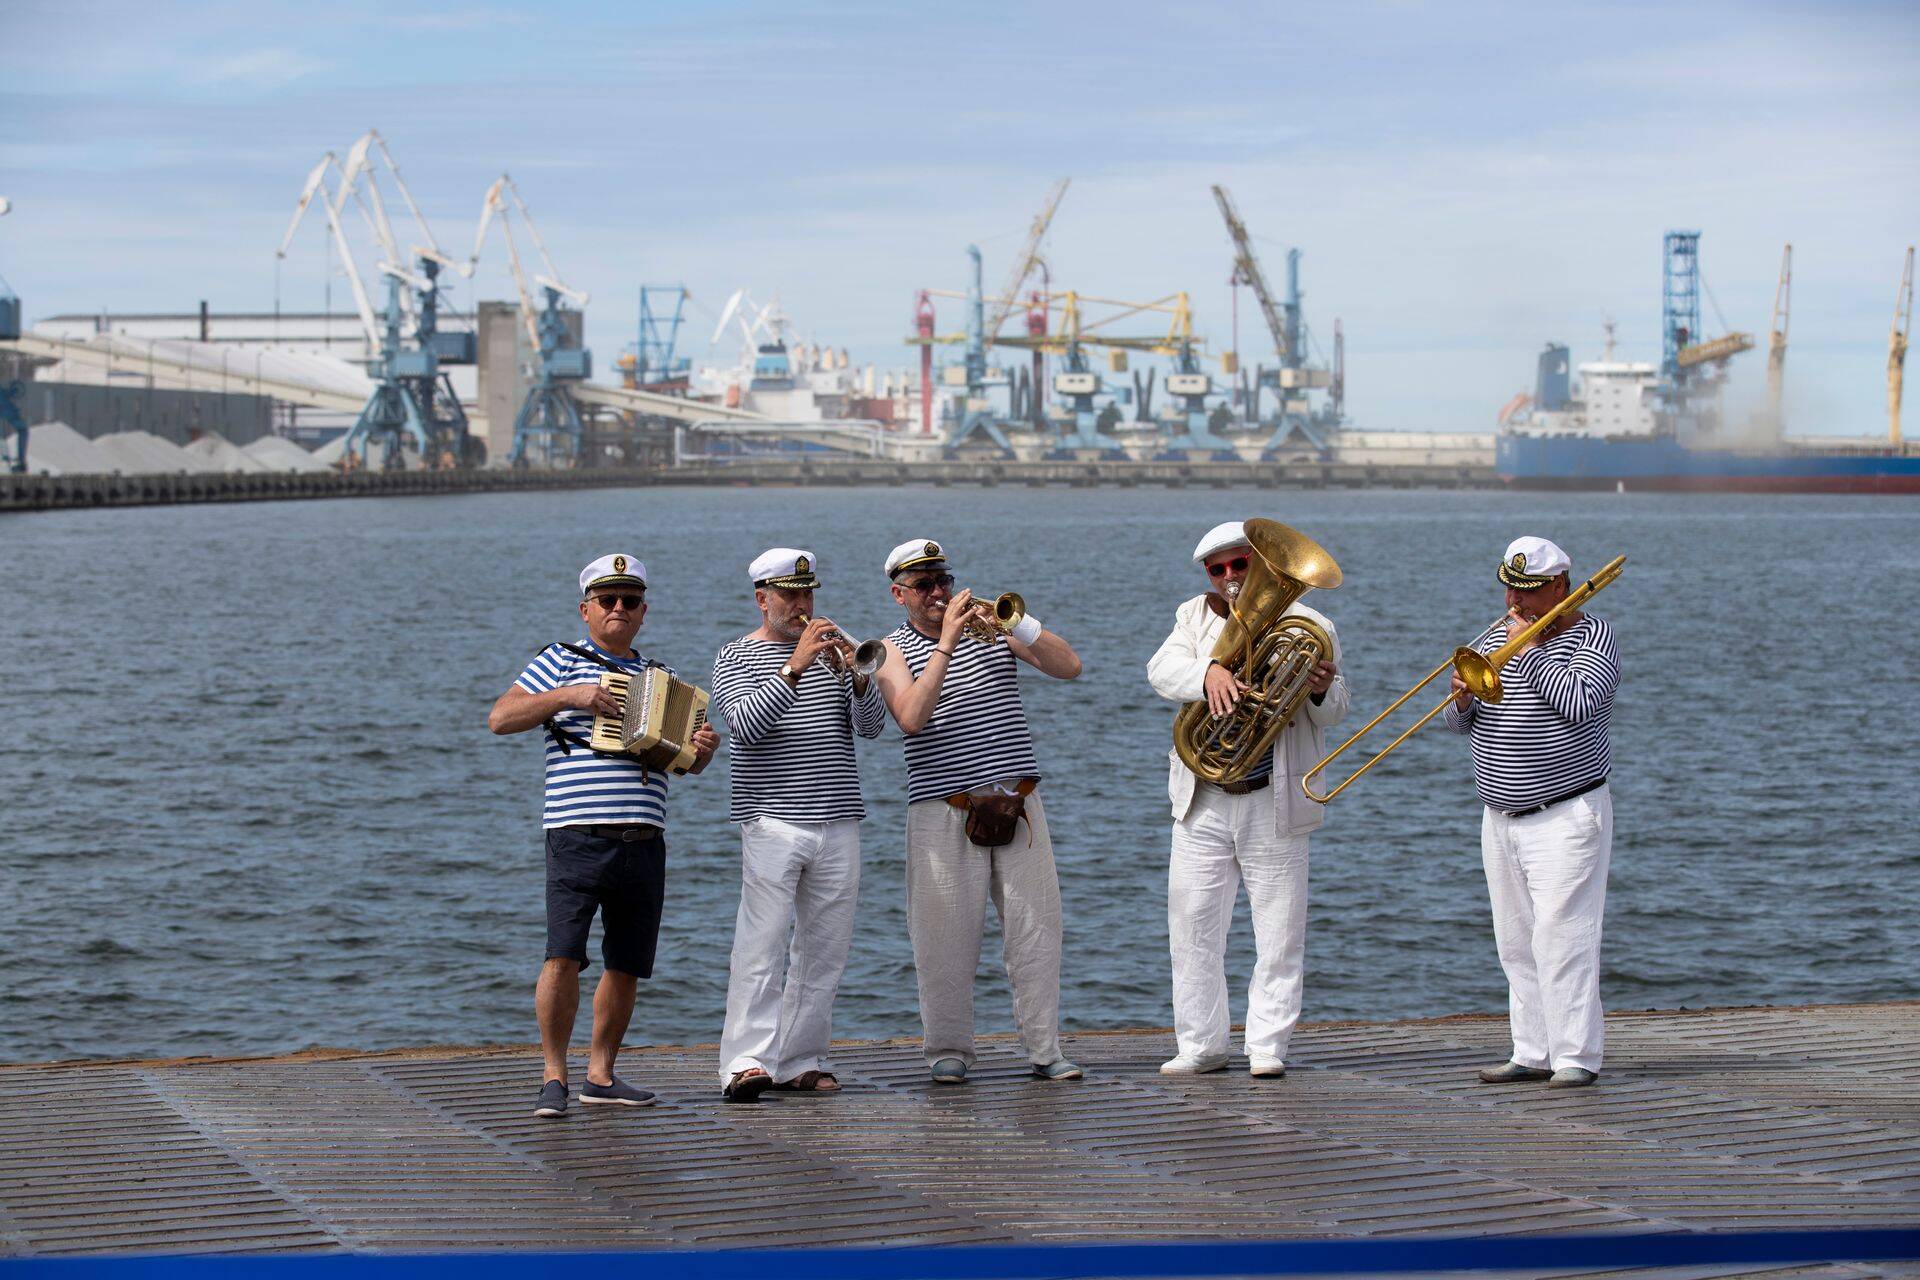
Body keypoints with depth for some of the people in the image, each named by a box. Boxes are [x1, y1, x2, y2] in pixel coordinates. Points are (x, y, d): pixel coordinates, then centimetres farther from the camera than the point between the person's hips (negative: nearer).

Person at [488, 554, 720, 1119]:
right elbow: (500, 718, -1)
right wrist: (568, 696, -11)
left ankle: (601, 1075, 18)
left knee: (626, 966, 7)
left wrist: (703, 748, -2)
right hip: (578, 836, -5)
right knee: (563, 956, -16)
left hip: (644, 843, 5)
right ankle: (554, 1079, -9)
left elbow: (687, 762, 22)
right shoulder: (561, 663, 7)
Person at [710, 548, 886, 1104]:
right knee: (761, 944, -13)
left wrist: (853, 674, -16)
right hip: (773, 822, -5)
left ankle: (800, 1061, 9)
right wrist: (793, 668, -25)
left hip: (838, 823, 5)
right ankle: (747, 1062, -17)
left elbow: (872, 724, 4)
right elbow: (746, 724, -15)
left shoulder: (832, 649, 14)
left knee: (825, 949, 4)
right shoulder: (736, 658, 3)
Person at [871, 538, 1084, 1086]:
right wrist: (946, 643, -18)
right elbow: (910, 717, -15)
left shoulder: (993, 627, 10)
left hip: (1017, 802, 2)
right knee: (946, 936, -2)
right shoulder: (895, 650, 4)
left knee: (1036, 927, -1)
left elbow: (1068, 667, 0)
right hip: (943, 811, -2)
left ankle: (1044, 1048, 5)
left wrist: (1016, 624, -14)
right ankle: (948, 1049, 9)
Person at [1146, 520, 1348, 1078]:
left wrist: (1323, 692, -21)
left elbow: (1330, 715, 3)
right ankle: (1201, 1046, 13)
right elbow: (1161, 669, -9)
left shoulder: (1307, 626, 3)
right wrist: (1208, 671, -29)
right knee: (1192, 927, 4)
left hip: (1274, 803, -2)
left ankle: (1267, 1047, 7)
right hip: (1203, 802, 2)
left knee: (1279, 932, -1)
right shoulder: (1196, 617, 9)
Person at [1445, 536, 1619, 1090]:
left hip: (1567, 815, -7)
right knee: (1517, 943, 7)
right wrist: (1463, 698, -10)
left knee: (1561, 938, -12)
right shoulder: (1498, 635, 13)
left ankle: (1576, 1058, -10)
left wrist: (1527, 651, -17)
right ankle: (1533, 1053, 11)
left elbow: (1578, 703, -23)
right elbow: (1462, 725, 13)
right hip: (1501, 817, 7)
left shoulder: (1591, 637, -5)